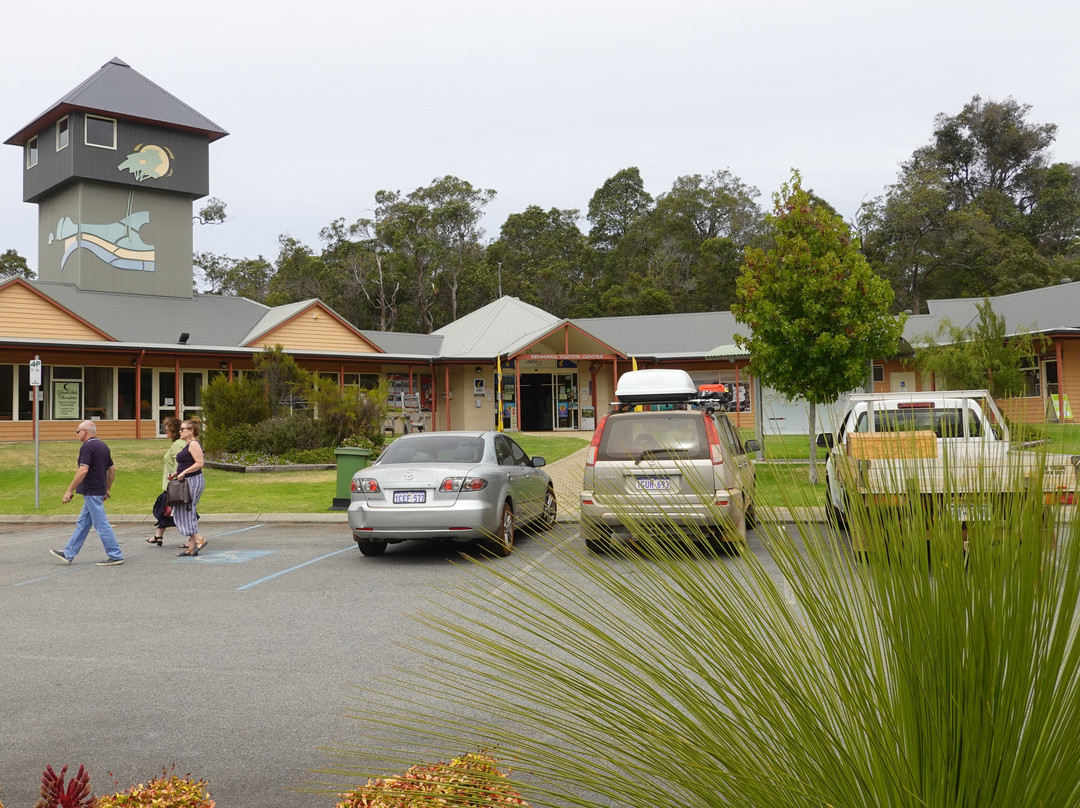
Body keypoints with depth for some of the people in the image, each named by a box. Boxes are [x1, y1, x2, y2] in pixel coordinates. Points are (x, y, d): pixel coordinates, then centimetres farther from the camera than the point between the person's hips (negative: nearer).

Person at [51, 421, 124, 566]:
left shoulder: (87, 447, -15)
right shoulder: (103, 446, 13)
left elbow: (83, 471, -24)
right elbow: (112, 469, 17)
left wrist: (69, 491, -19)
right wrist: (107, 489, 23)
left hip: (91, 492, -10)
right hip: (99, 491, 10)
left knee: (102, 525, -5)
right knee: (82, 523, 15)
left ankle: (115, 556, -2)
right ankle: (68, 554, 23)